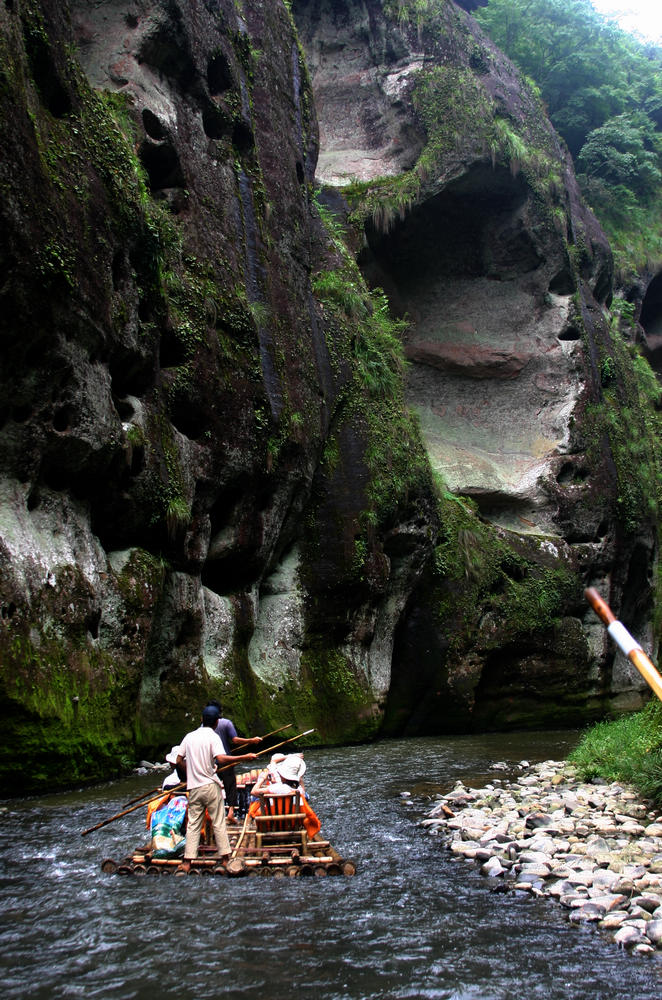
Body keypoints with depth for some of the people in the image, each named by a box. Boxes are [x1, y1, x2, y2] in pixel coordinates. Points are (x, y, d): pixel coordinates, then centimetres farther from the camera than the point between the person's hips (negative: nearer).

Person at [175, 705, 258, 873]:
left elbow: (179, 761, 10)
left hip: (193, 788, 4)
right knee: (219, 823, 5)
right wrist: (244, 757, -20)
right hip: (210, 786, -4)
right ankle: (224, 858, 6)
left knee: (193, 824, 6)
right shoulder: (213, 737, -8)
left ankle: (187, 862, 1)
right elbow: (221, 758, -23)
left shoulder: (189, 736, 7)